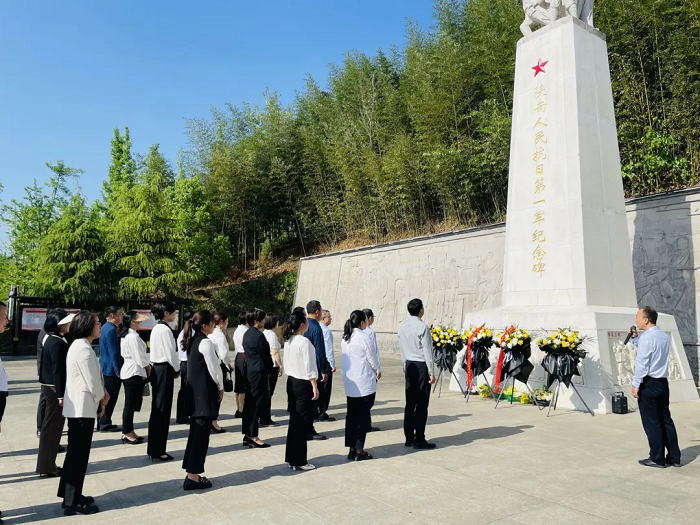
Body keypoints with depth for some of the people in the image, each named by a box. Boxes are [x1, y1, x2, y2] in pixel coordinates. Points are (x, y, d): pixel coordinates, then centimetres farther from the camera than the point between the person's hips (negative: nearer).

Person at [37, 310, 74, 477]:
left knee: (51, 426, 16)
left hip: (51, 387, 10)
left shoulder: (52, 339, 10)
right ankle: (46, 467, 8)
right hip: (55, 388, -10)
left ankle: (46, 464, 25)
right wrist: (61, 394, -21)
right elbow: (58, 370, -22)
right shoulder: (57, 343, -20)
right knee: (52, 427, -1)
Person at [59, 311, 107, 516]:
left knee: (76, 453, 18)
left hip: (78, 407, 11)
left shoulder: (79, 345, 13)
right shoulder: (84, 348, -20)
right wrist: (102, 399, -4)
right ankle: (72, 502, 7)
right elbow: (91, 382, -21)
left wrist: (102, 392, 4)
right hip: (83, 407, -11)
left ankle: (72, 495, 28)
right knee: (78, 455, -2)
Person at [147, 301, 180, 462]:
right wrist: (177, 369, -2)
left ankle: (154, 449, 22)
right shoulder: (165, 329, -16)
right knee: (163, 410, -1)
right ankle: (158, 450, 7)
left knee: (157, 409, 14)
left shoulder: (156, 328, 12)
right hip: (165, 370, -9)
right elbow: (170, 353, -18)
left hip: (157, 369, 9)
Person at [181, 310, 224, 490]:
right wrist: (221, 387, 0)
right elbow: (214, 368, -16)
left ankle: (192, 473, 21)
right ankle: (193, 477, 5)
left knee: (195, 432, 14)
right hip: (204, 392, -9)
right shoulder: (206, 342, -17)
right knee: (201, 434, -1)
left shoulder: (193, 341, 10)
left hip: (195, 391, 9)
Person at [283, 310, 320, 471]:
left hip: (291, 382, 8)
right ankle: (299, 460, 8)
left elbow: (287, 363, 12)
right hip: (303, 384, -8)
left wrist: (291, 377, 18)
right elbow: (309, 367, -18)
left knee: (294, 420, 14)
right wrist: (314, 386, -13)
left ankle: (291, 458, 21)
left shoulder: (288, 341, 6)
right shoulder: (304, 342, -18)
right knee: (303, 423, 1)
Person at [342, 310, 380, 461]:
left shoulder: (345, 338, 7)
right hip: (364, 383, -7)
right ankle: (359, 451, 6)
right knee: (363, 417, 2)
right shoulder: (363, 337, -15)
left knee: (351, 415, 11)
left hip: (350, 383, 7)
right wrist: (377, 370, 13)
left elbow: (345, 358, 11)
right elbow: (372, 357, -9)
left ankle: (352, 449, 17)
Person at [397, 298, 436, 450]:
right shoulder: (422, 327, -14)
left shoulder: (402, 326, 6)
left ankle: (409, 438, 16)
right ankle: (419, 440, 2)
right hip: (421, 366, -7)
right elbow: (427, 351, -13)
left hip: (409, 365, 7)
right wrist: (431, 372, -9)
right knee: (422, 404, -1)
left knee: (410, 402, 11)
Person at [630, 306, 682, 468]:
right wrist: (636, 338, 18)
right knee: (666, 420, 14)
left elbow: (641, 363, -18)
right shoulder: (664, 336, 12)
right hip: (662, 383, 9)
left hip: (649, 384, -9)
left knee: (652, 423, 0)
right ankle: (674, 457, 18)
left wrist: (636, 384, -13)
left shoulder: (646, 337, -16)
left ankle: (657, 459, 7)